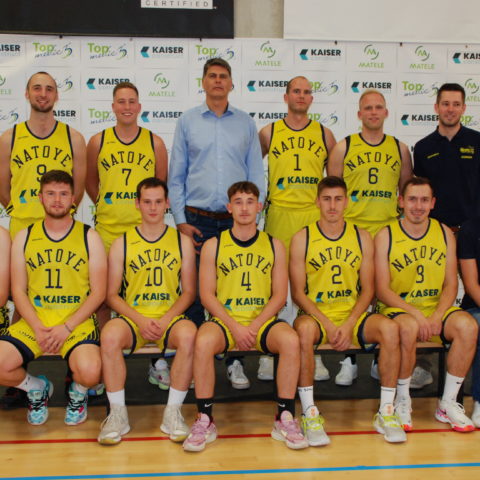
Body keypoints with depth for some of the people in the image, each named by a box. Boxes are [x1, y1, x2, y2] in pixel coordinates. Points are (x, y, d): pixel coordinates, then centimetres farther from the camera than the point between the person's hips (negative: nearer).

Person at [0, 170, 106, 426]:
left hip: (77, 321, -2)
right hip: (33, 321, 3)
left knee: (89, 372, -30)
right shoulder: (24, 237, 10)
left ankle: (78, 392, 11)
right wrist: (38, 329, -9)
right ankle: (36, 388, 14)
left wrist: (66, 327, -11)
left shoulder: (89, 237, 4)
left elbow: (98, 292, 0)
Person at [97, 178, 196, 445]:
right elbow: (112, 294, 5)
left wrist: (165, 320, -10)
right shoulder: (122, 243, 7)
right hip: (132, 317, 0)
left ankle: (173, 412, -19)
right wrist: (140, 320, -11)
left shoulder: (182, 241, 9)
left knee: (188, 334, -34)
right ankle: (118, 414, -17)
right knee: (110, 335, -33)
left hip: (170, 317, 0)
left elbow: (189, 292, 6)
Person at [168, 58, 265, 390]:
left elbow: (256, 172, 10)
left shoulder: (246, 123, 10)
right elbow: (176, 175, 6)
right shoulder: (188, 121, 8)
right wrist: (181, 219, -2)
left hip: (237, 220, 1)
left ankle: (235, 361, 14)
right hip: (199, 219, -1)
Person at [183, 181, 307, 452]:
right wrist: (235, 327, -13)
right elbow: (207, 294, 1)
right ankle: (205, 421, -17)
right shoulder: (213, 245, 7)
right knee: (203, 341, -32)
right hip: (225, 320, -1)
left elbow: (279, 295, 5)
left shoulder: (274, 246, 11)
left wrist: (255, 326, -11)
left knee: (291, 340, -29)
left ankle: (286, 419, -15)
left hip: (262, 320, 1)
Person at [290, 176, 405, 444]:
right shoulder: (302, 239, 0)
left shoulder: (362, 238, 7)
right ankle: (310, 414, -24)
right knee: (304, 330, -36)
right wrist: (327, 324, -15)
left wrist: (348, 325, -11)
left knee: (389, 329, -27)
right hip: (315, 314, -2)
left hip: (353, 314, 2)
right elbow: (298, 292, -3)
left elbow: (368, 290, 5)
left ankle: (386, 412, -13)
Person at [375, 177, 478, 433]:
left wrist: (437, 316, -14)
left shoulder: (444, 233, 8)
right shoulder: (385, 236, -3)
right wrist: (416, 314, -21)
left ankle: (448, 403, -9)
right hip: (398, 309, -3)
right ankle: (403, 401, -13)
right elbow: (382, 290, -7)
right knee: (408, 327, -36)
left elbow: (450, 284, 4)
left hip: (437, 308, 4)